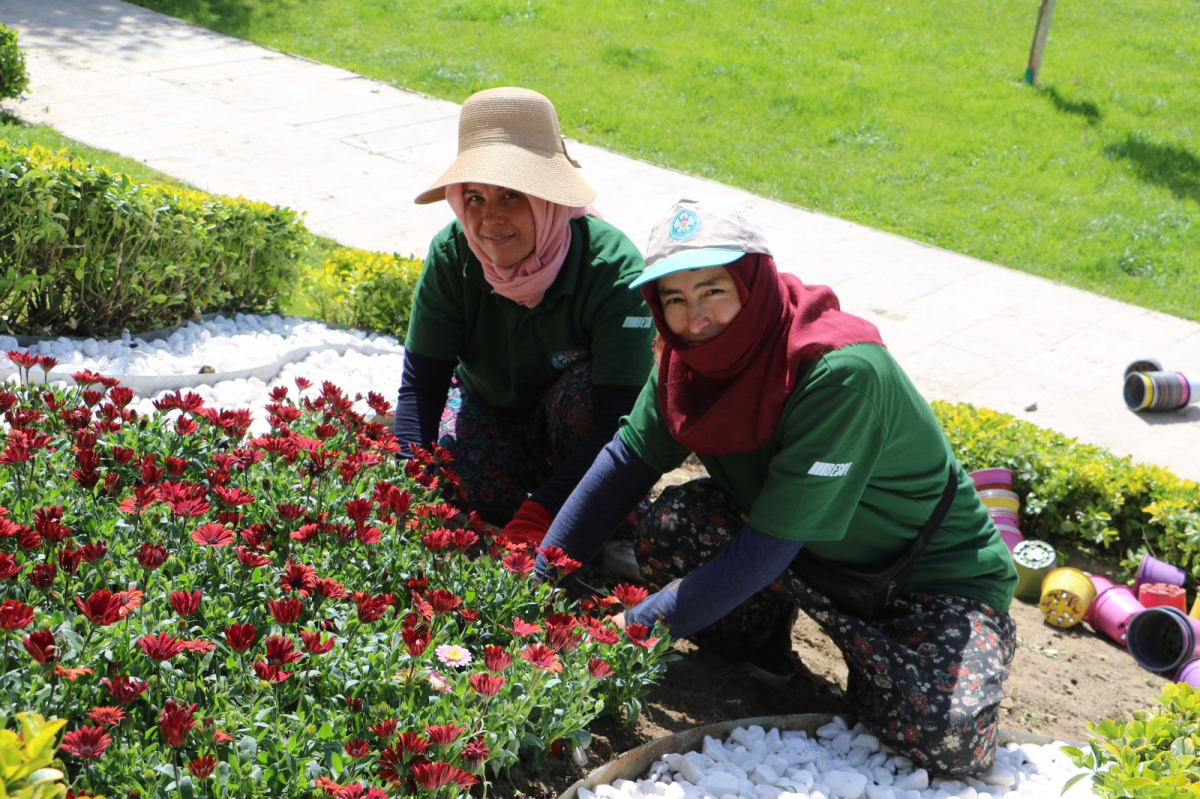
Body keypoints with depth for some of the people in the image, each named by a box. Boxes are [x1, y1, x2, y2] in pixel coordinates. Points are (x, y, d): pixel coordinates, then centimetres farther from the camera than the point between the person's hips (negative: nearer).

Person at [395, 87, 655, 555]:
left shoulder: (612, 266, -30)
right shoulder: (451, 256, -20)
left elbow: (619, 416, -35)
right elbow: (421, 384, -17)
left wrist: (535, 520, -44)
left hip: (577, 428, -2)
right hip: (488, 413, 2)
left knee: (583, 384, -35)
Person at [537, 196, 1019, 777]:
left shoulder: (843, 371, -33)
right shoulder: (691, 357, -11)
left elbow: (767, 547, -32)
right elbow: (626, 461, -4)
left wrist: (636, 628, -29)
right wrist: (539, 586, -13)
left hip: (934, 573, -5)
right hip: (817, 557, 5)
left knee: (949, 740, -29)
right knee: (670, 529, -19)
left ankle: (872, 663, 2)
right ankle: (755, 644, 7)